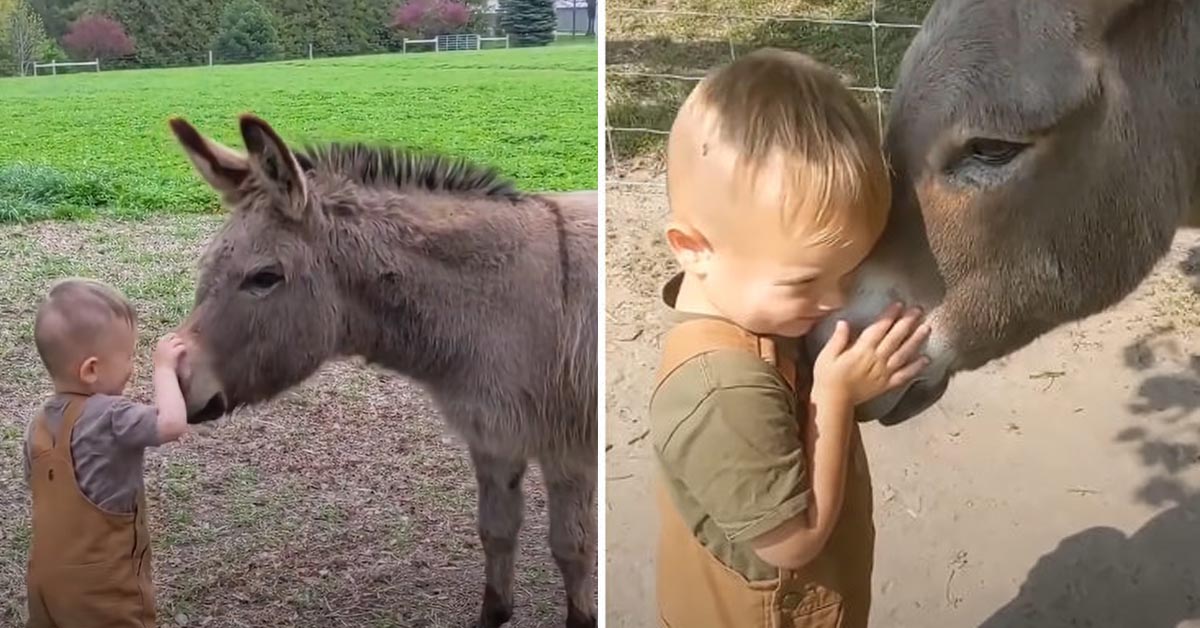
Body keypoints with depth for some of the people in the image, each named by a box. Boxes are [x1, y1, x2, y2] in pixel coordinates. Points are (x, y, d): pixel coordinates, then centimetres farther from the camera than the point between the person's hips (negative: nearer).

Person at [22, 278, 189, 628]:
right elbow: (173, 423, -35)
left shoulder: (40, 425, 3)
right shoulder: (107, 416, -24)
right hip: (100, 584, -8)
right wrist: (164, 367, -20)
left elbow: (39, 487, 14)